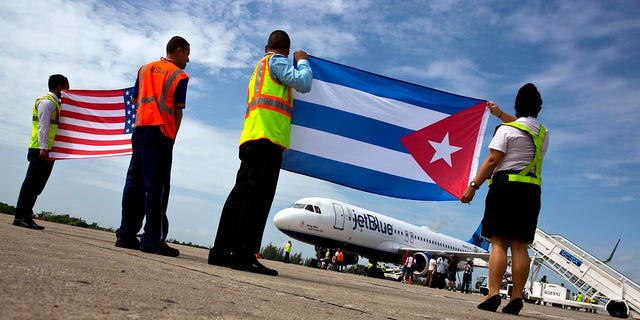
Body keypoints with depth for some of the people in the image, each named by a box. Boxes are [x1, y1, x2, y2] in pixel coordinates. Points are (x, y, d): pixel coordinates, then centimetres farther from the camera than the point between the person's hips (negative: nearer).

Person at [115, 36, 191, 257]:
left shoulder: (145, 69, 18)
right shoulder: (180, 76, 1)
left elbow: (135, 99, 20)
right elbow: (178, 112, -5)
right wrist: (173, 136, 0)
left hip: (140, 128, 6)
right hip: (161, 131, -6)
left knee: (135, 182, 8)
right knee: (156, 186, -6)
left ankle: (127, 234, 10)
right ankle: (152, 239, -7)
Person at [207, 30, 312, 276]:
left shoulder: (259, 67, 33)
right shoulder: (277, 61, 6)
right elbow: (303, 83, -5)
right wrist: (302, 60, 12)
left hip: (251, 138, 9)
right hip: (268, 136, -9)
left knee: (242, 193, 6)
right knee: (257, 195, -16)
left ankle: (221, 252, 6)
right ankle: (244, 254, -21)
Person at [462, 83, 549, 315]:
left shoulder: (505, 130, -2)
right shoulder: (543, 133, 17)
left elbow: (492, 160, -10)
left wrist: (473, 186, -8)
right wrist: (500, 114, 48)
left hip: (505, 186, -5)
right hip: (532, 190, 5)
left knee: (498, 243, -7)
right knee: (520, 246, 2)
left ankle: (493, 294, -14)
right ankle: (516, 298, -1)